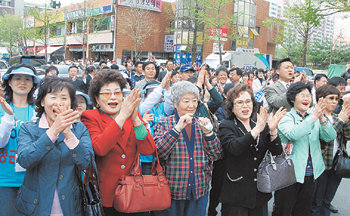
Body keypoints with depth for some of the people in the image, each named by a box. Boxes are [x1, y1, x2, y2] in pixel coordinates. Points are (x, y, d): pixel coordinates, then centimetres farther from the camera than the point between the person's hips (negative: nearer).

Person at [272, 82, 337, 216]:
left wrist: (322, 118, -19)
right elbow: (293, 134, -28)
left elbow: (331, 137, -3)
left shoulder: (314, 118, 8)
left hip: (311, 174, 5)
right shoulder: (286, 118, -8)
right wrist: (314, 117, -28)